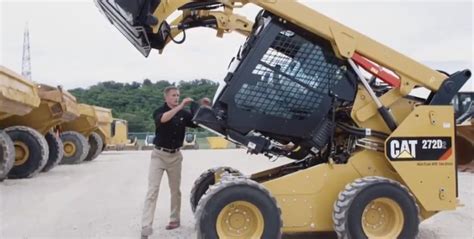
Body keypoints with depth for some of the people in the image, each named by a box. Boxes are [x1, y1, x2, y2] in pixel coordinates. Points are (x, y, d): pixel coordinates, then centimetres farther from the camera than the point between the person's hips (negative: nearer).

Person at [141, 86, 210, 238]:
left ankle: (175, 219, 31)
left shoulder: (183, 114, 2)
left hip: (175, 155, 4)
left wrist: (203, 108, -15)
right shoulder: (159, 111, -8)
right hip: (159, 154, -3)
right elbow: (162, 119, -31)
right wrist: (180, 106, -39)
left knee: (175, 190, 14)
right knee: (152, 190, -8)